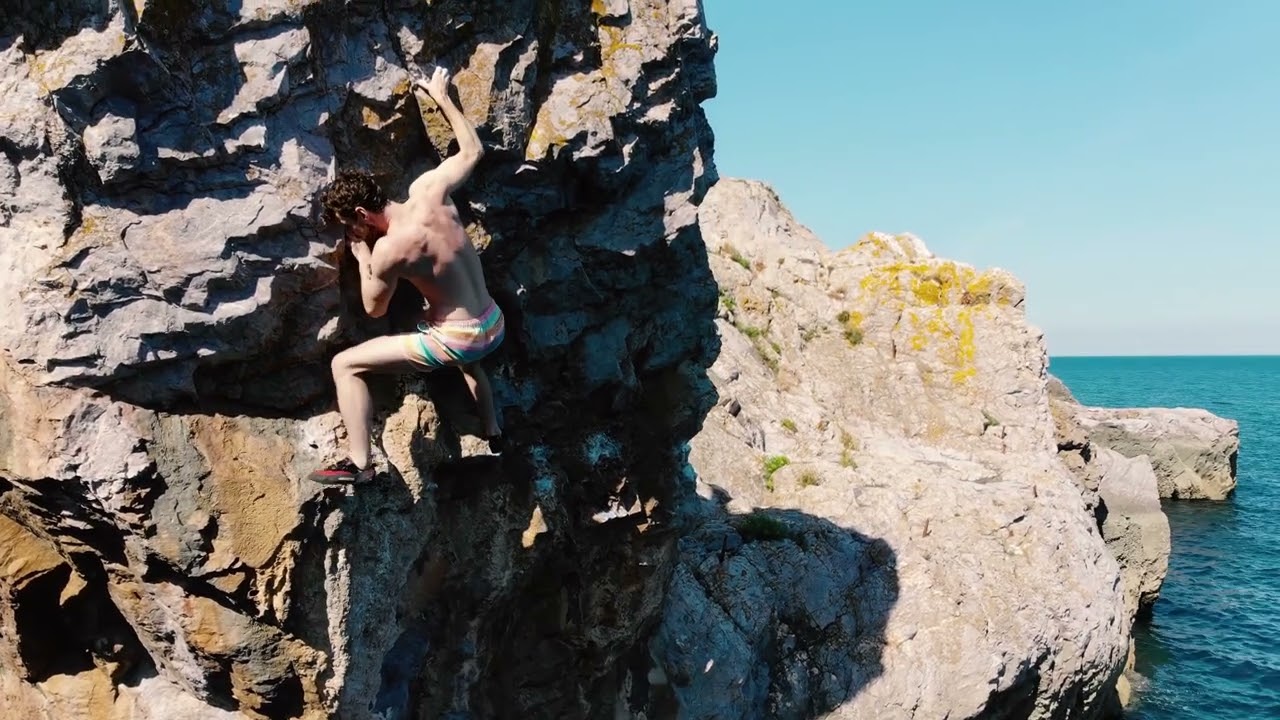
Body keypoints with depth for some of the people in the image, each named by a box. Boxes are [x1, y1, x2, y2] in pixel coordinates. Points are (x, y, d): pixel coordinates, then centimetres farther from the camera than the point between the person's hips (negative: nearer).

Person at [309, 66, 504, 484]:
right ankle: (493, 434, 55)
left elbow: (374, 309, -2)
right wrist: (442, 97, 20)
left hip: (454, 341, -7)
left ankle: (359, 464, -1)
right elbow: (472, 150, 11)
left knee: (345, 365, 0)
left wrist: (362, 256, 8)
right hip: (495, 327, 7)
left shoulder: (390, 248, -19)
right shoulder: (428, 189, -6)